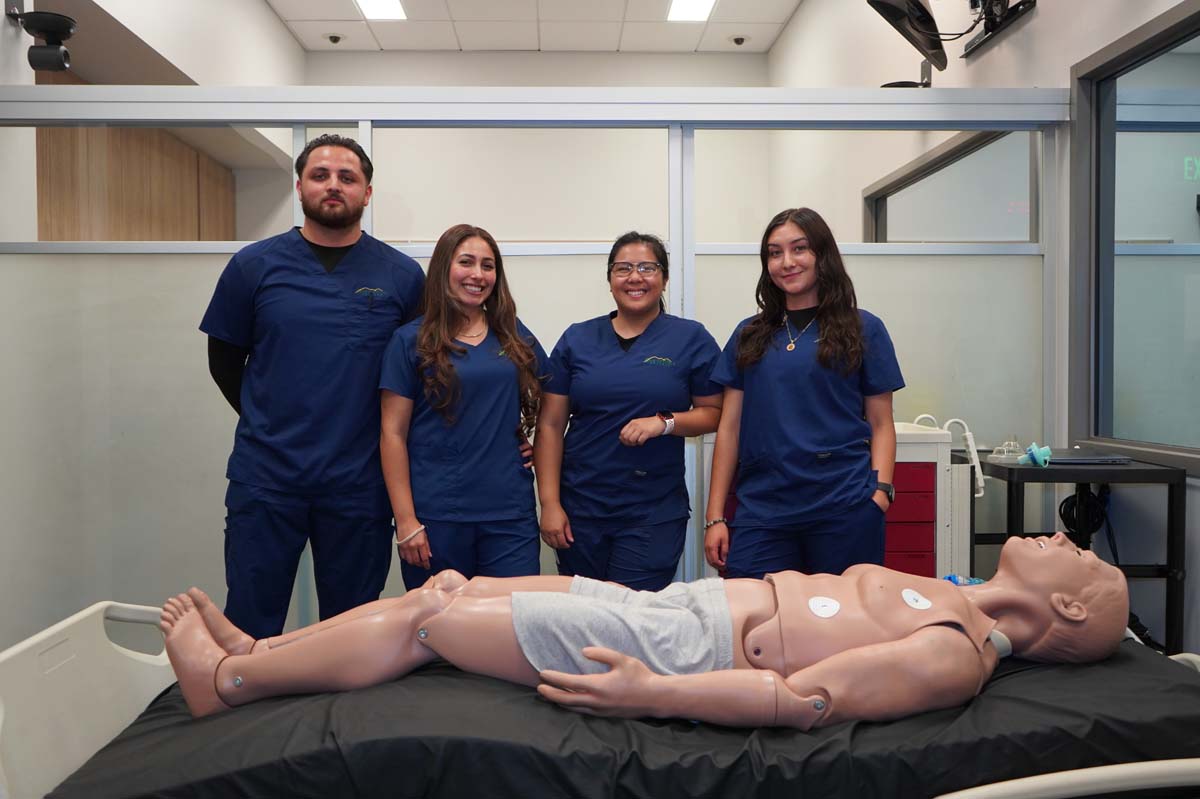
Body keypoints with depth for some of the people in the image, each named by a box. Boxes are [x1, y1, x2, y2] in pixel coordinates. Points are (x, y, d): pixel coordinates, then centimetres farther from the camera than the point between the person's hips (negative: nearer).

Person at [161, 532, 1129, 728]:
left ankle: (227, 678, 16)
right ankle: (257, 649, 26)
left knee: (422, 620, -4)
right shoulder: (947, 597, 13)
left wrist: (650, 695, -25)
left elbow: (804, 697, -23)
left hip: (677, 643, -8)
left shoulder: (958, 654, -14)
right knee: (445, 590, 9)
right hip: (669, 601, 8)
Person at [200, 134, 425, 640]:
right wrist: (266, 421, 7)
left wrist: (374, 428, 3)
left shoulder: (402, 275, 0)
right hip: (264, 478, 0)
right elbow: (224, 359, 11)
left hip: (358, 482, 0)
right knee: (250, 625, 11)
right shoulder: (254, 266, 1)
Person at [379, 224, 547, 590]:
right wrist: (406, 521, -8)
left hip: (511, 513, 3)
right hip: (435, 516, -2)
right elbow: (393, 434, -4)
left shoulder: (515, 336, 9)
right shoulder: (412, 340, -1)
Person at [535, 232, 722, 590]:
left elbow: (714, 412, 3)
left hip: (654, 514, -2)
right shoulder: (577, 339, 5)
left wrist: (664, 422, -16)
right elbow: (550, 425, 3)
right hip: (579, 509, 2)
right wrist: (549, 503, -3)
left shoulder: (692, 339, 1)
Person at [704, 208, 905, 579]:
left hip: (843, 509, -1)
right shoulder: (749, 335, 11)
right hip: (761, 511, 2)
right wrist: (715, 516, 4)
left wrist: (880, 492, -11)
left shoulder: (863, 329, 6)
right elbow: (730, 428, 9)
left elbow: (881, 425, 5)